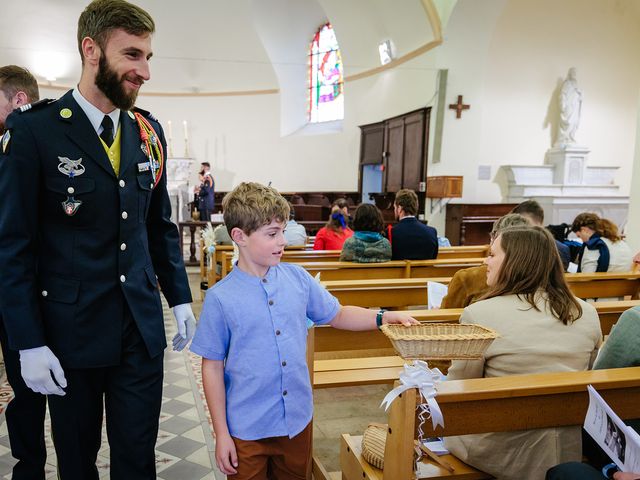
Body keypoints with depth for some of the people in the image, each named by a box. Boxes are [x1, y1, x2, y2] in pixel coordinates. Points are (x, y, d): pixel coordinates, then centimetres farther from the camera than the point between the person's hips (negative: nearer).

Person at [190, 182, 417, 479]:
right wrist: (221, 433, -6)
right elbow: (213, 367, -7)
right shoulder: (220, 298, -13)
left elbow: (337, 315, 10)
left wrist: (383, 317, -5)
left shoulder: (297, 278, -4)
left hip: (298, 420, 4)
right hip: (247, 430, -3)